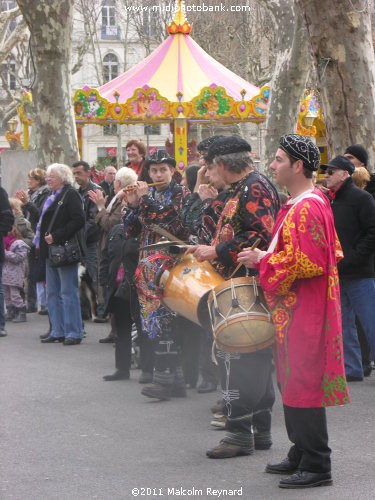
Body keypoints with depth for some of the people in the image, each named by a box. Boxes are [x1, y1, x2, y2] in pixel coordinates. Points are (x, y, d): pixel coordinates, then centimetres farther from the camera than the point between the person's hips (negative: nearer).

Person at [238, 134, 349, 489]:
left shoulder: (308, 208, -18)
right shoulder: (297, 204, 14)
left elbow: (309, 262, -25)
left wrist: (264, 260, -15)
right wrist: (264, 257, 10)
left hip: (305, 310, -11)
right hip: (292, 309, 11)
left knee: (303, 384, -7)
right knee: (292, 381, 16)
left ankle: (317, 466, -1)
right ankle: (301, 455, 25)